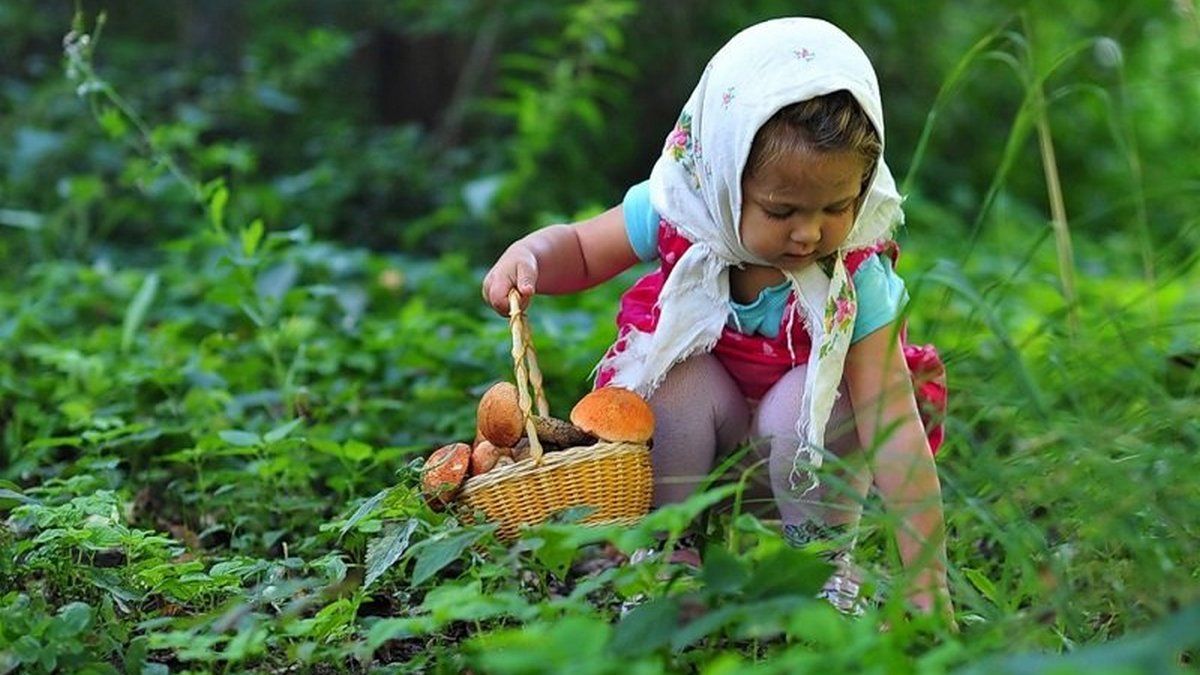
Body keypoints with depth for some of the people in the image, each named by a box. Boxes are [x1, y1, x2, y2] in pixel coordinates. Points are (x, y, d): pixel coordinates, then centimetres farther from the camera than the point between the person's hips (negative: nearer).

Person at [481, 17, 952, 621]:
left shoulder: (857, 281, -28)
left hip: (804, 451, -1)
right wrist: (528, 256, -26)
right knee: (681, 381, -29)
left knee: (803, 406, -33)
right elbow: (581, 248, -1)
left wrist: (927, 584, -37)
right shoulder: (676, 214, -22)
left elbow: (895, 431, -33)